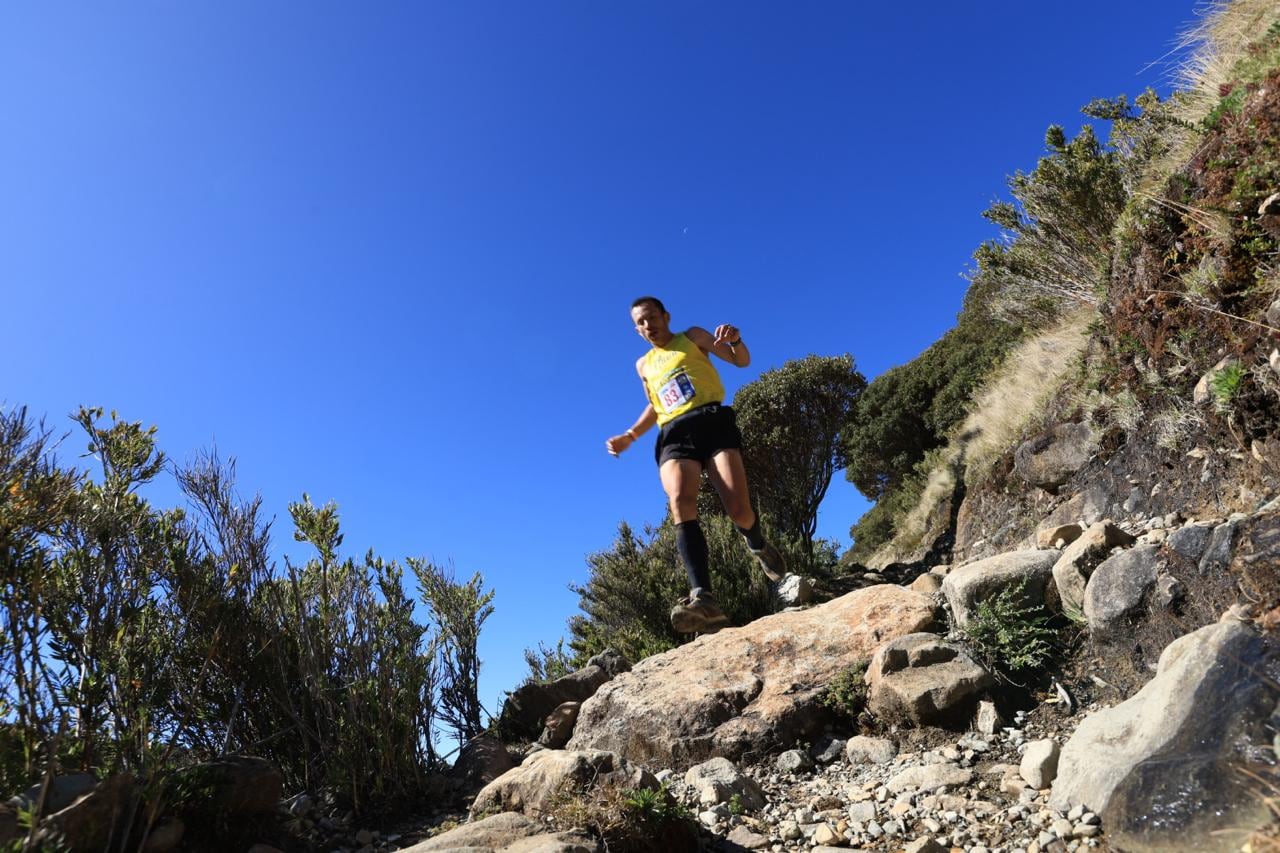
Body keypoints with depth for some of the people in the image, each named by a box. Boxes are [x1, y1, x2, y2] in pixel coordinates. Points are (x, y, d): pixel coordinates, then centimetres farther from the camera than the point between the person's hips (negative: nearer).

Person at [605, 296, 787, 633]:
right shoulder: (644, 365, 28)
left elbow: (742, 361, 11)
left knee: (738, 508, -20)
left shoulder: (693, 337, 18)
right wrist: (630, 436, 20)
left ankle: (758, 547, 20)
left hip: (713, 421, -2)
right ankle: (703, 598, -45)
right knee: (680, 502, -29)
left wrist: (735, 340, -12)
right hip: (674, 436, 3)